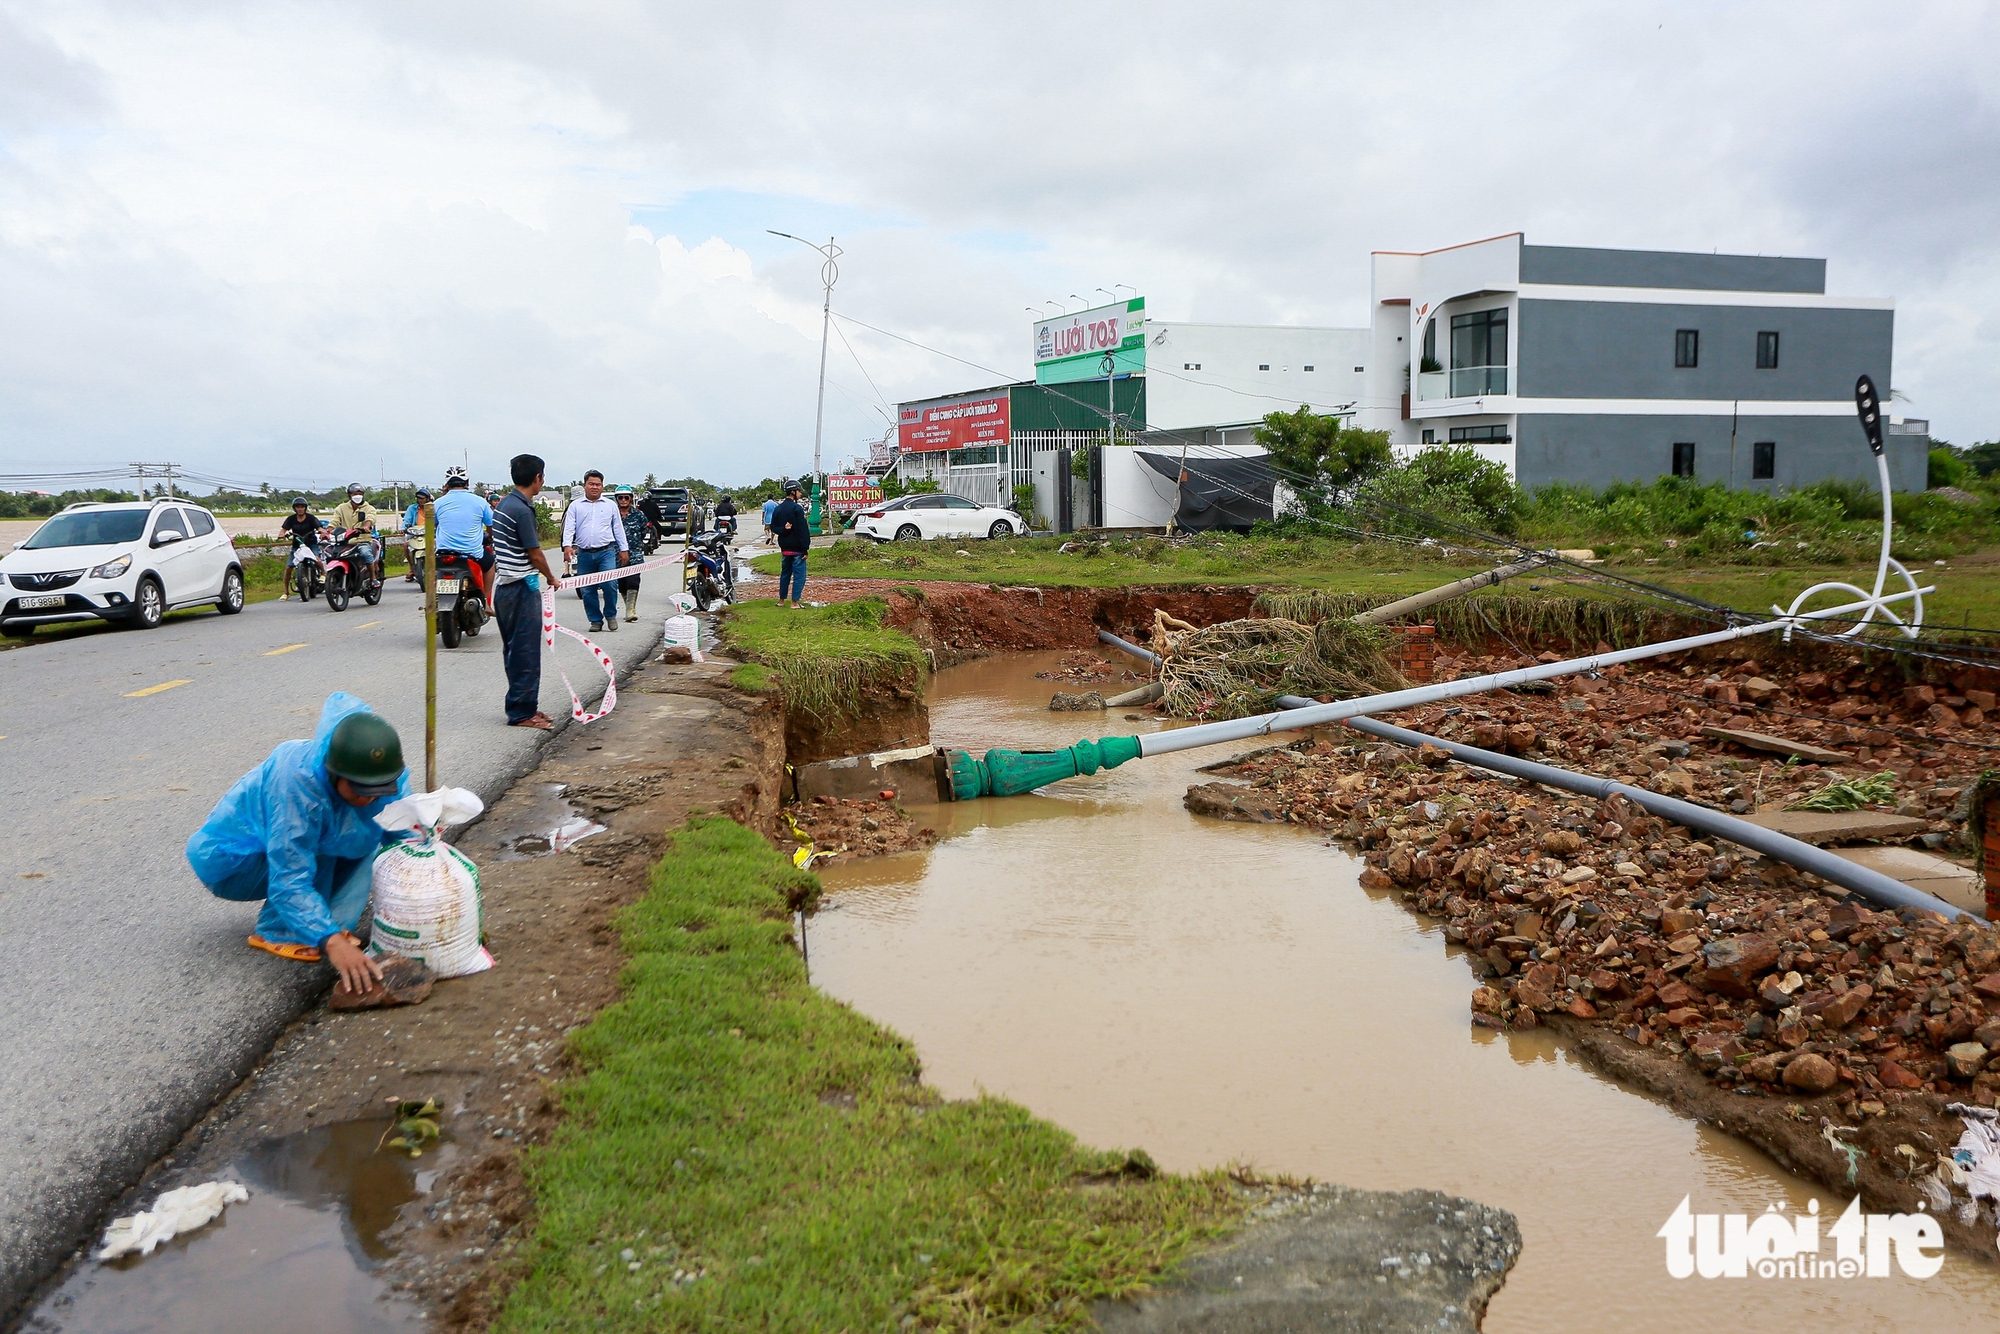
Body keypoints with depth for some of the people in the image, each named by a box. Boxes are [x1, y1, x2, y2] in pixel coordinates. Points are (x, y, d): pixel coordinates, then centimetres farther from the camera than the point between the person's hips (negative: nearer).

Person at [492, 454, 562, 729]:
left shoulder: (503, 504, 11)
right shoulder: (522, 510, -18)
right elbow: (534, 554, -15)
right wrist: (551, 579, 2)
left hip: (505, 587, 10)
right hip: (522, 588, -10)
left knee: (514, 650, 14)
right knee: (526, 652, -4)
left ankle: (523, 706, 22)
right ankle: (521, 711, 0)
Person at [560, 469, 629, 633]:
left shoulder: (610, 505, 12)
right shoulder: (575, 506, 9)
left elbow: (618, 528, 15)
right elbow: (568, 528, 2)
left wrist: (624, 549, 11)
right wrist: (567, 546, -13)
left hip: (606, 552, -1)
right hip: (584, 553, 1)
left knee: (609, 584, -16)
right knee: (588, 591, 3)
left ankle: (611, 615, 5)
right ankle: (596, 620, 14)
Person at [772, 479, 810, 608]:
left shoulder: (778, 509, 10)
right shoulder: (797, 508, -14)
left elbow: (773, 526, 10)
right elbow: (803, 530, -16)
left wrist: (783, 530, -6)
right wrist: (805, 548, -14)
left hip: (785, 548, 7)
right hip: (797, 548, -7)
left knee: (785, 573, 17)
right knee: (799, 575, -3)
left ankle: (781, 600, 21)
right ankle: (794, 602, -5)